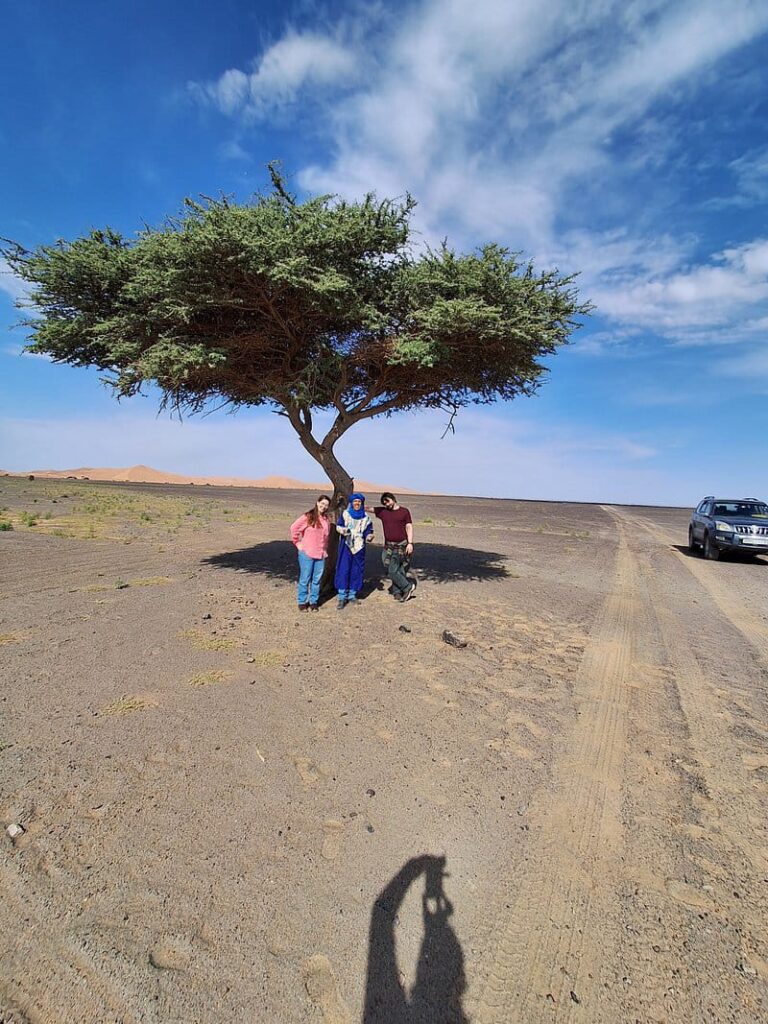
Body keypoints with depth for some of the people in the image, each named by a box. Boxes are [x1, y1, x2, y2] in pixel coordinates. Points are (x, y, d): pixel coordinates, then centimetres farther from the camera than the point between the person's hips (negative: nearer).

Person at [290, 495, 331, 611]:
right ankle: (302, 602, 15)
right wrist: (297, 543, -2)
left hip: (321, 554, 5)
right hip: (306, 553, -4)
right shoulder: (308, 517, -7)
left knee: (317, 579, 9)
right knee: (305, 579, 3)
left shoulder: (326, 519, 9)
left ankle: (314, 601, 20)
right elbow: (294, 528, -4)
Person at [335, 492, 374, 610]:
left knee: (356, 571, 7)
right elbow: (338, 526, 2)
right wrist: (343, 530, -19)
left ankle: (352, 595, 20)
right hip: (346, 545, -3)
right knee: (343, 570, -7)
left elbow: (368, 530, 8)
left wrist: (369, 537, -14)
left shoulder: (365, 517, 7)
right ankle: (342, 597, -1)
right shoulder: (345, 514, 0)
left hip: (359, 547, 3)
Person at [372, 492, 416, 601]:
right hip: (389, 546, 3)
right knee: (392, 571, -2)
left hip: (402, 545, -3)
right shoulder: (382, 511, 9)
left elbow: (409, 527, 0)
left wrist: (410, 543, -8)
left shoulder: (404, 511, 3)